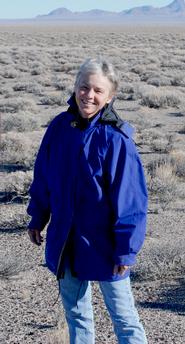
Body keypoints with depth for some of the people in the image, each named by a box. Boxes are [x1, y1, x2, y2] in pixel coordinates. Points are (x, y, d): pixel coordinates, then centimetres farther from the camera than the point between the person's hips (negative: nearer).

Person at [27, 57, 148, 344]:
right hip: (65, 241, 5)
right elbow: (42, 177, 9)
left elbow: (130, 199, -16)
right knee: (75, 311, 20)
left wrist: (126, 250, -15)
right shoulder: (59, 127, -3)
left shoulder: (116, 138, -18)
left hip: (103, 244, -5)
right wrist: (37, 219, 13)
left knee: (122, 315, 9)